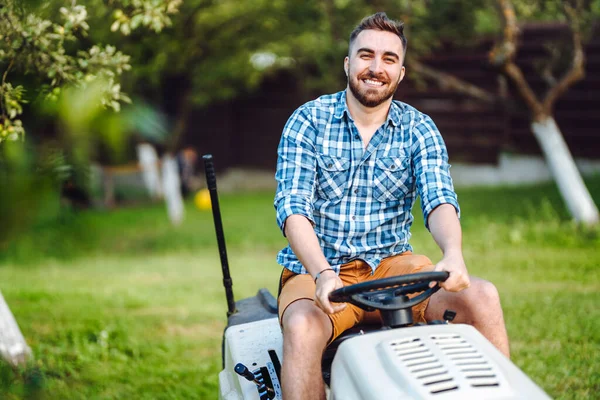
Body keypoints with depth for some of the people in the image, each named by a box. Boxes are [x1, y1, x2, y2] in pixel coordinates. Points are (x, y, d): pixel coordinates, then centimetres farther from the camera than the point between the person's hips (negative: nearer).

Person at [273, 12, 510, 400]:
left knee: (482, 297, -21)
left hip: (392, 265, 2)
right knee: (303, 327, -35)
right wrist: (322, 274, -31)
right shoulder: (308, 121, -2)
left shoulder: (419, 130, 4)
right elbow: (292, 207, -12)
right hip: (317, 269, -2)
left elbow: (439, 200, -10)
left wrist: (453, 255, -34)